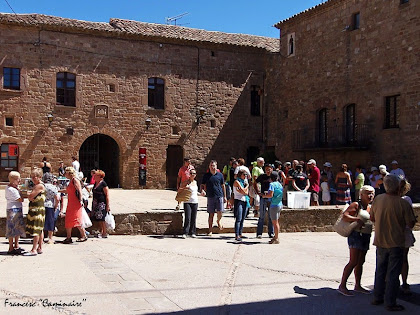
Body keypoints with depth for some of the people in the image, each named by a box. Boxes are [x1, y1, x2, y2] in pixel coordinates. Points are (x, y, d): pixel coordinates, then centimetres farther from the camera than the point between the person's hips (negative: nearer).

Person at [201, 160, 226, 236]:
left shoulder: (220, 175, 6)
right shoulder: (206, 175, 5)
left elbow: (223, 186, 12)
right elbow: (203, 185, 9)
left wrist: (225, 196, 11)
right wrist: (202, 190, -14)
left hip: (219, 196, 0)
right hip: (210, 196, 0)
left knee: (220, 212, -8)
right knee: (211, 214, 3)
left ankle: (218, 221, 26)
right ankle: (210, 230, 12)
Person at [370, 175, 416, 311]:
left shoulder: (377, 199, -5)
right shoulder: (403, 203, -18)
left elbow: (372, 218, 6)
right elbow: (411, 224, -11)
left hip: (380, 242, 4)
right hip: (396, 243, -4)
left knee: (380, 271, 18)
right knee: (393, 273, 5)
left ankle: (377, 298, 26)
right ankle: (390, 303, 9)